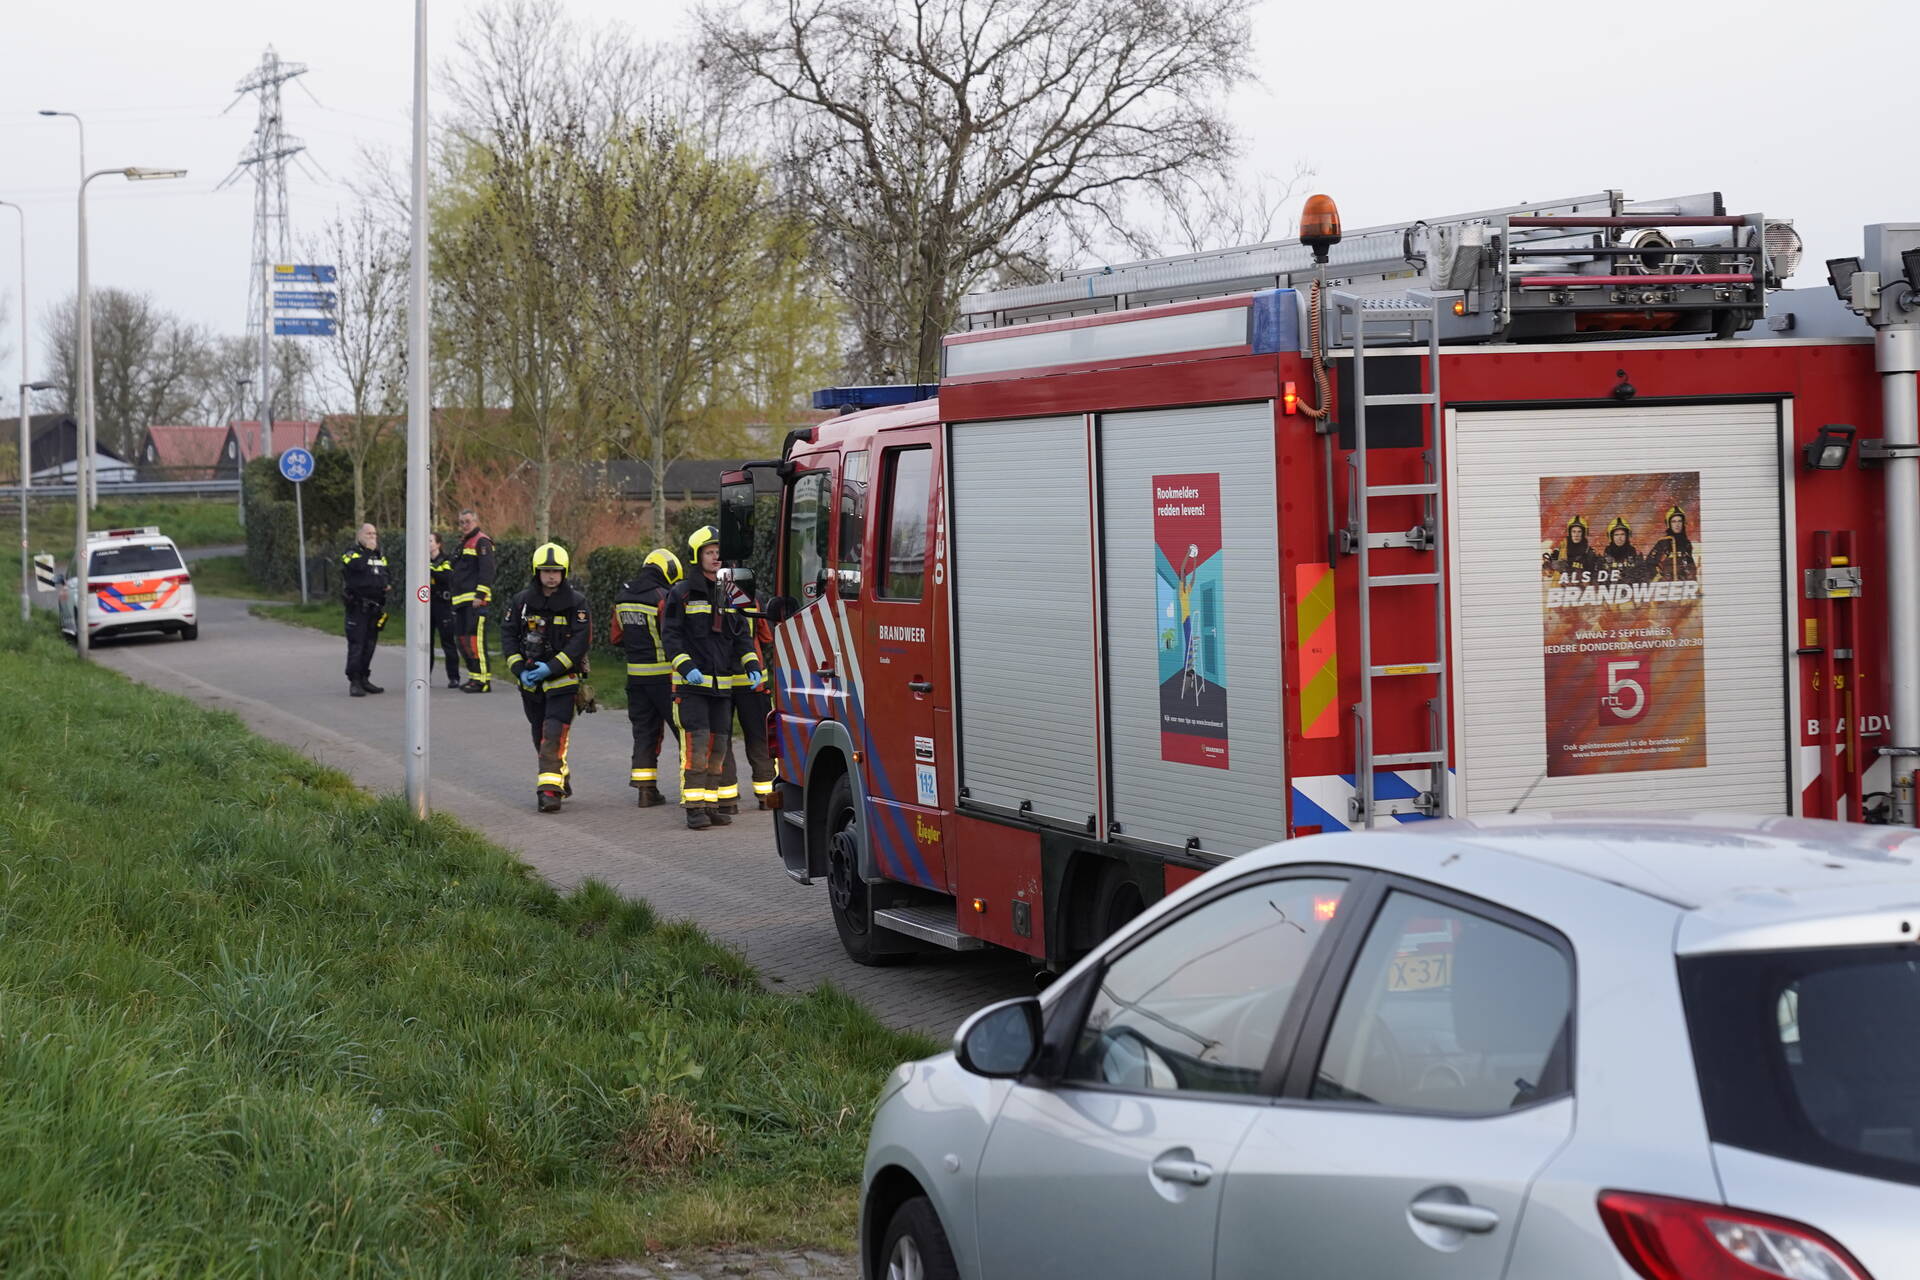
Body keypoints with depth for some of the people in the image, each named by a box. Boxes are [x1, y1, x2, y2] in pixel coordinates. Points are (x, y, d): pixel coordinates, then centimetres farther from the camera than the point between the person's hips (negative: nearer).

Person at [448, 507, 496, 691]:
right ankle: (474, 676, 18)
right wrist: (452, 593, 26)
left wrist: (480, 596, -21)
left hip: (476, 600, -10)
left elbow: (486, 571, -15)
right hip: (462, 600, 10)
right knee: (464, 640, 11)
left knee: (475, 639, -15)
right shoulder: (464, 543, 24)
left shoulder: (482, 542, -6)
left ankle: (483, 679, -17)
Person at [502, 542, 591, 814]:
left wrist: (552, 667, -19)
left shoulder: (575, 602, -6)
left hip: (563, 679, -5)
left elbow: (580, 641, -12)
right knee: (541, 737, 15)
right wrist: (520, 669, -8)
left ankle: (549, 790, -21)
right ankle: (560, 779, 34)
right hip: (530, 680, 5)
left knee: (554, 735, -17)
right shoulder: (522, 601, 4)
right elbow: (508, 635, 4)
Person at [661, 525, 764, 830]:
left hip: (722, 684, 6)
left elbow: (741, 635, 17)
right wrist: (686, 666, -19)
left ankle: (711, 805, 13)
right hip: (691, 682, -6)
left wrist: (752, 665, 3)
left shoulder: (726, 595, 15)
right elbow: (671, 634, -6)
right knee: (696, 742, -13)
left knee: (719, 745, 6)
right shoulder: (682, 593, -2)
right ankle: (694, 808, -11)